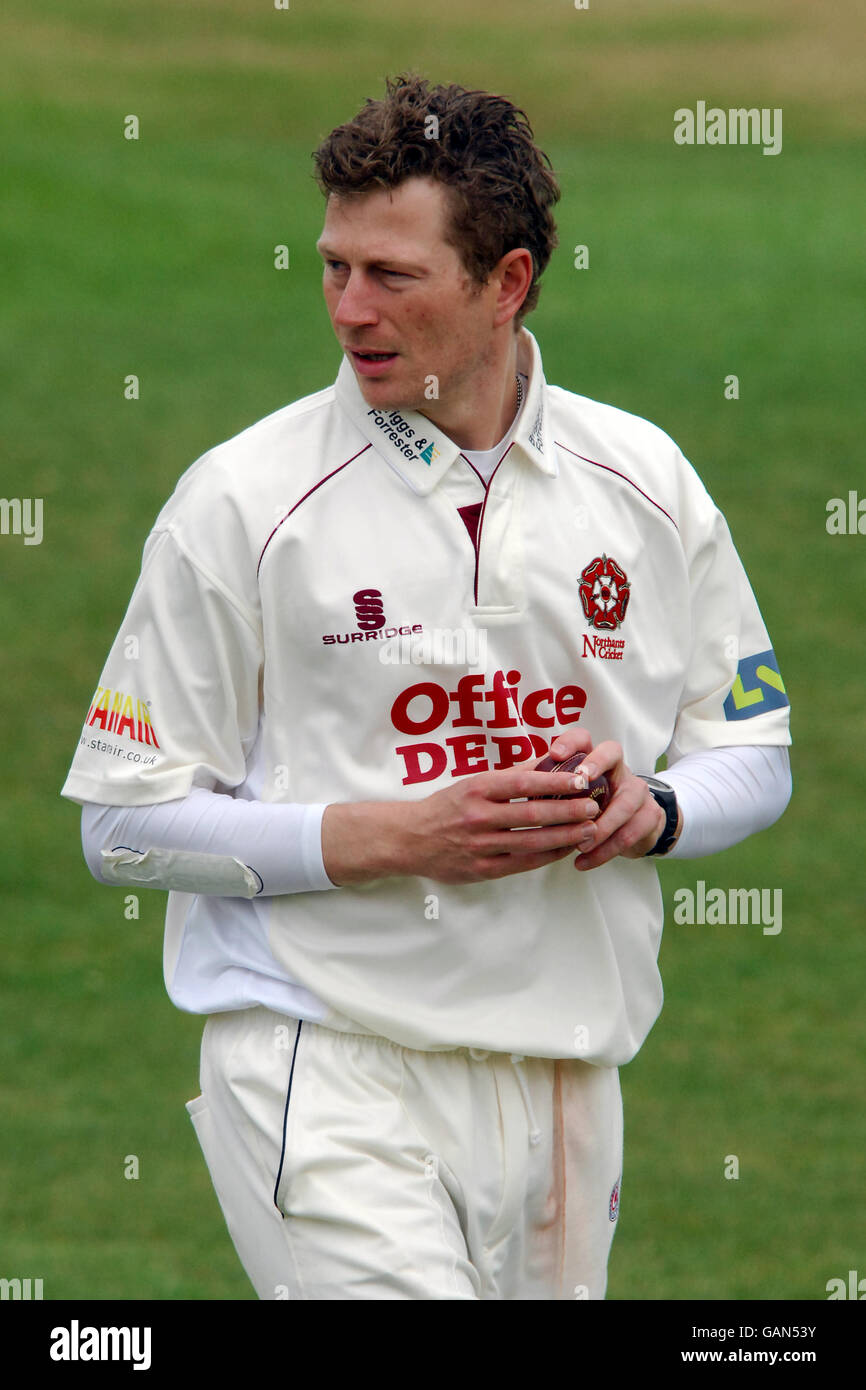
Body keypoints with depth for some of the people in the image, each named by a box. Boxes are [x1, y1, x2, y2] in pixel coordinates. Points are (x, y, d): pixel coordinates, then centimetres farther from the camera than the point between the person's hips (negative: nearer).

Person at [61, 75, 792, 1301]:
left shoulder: (645, 481, 7)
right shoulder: (241, 500, -4)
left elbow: (754, 759, 17)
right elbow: (127, 824, -5)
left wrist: (648, 810, -7)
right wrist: (400, 837, -16)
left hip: (564, 1073, 5)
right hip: (322, 1062, -5)